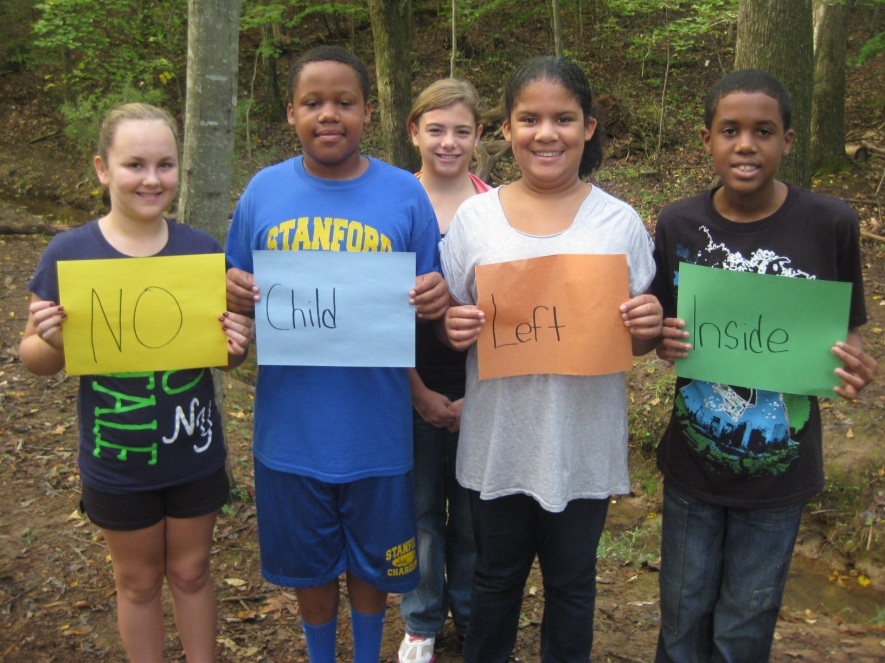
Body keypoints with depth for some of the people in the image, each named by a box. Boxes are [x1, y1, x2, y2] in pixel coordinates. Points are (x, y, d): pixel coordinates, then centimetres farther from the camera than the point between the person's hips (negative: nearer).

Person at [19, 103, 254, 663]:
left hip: (195, 453, 1)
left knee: (191, 573, 19)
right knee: (138, 582, 18)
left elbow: (224, 347, 3)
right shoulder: (70, 253, -12)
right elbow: (37, 360, -4)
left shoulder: (201, 249, -7)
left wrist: (237, 344, -20)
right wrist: (50, 341, -26)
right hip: (117, 462, -1)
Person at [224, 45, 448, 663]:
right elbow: (239, 294, 6)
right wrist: (236, 292, -17)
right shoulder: (264, 190, -1)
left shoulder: (404, 194, -5)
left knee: (371, 560, 20)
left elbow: (432, 300, 0)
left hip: (375, 428, -1)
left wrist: (437, 300, -23)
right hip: (291, 426, 1)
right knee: (308, 563, 20)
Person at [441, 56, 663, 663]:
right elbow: (452, 319, 5)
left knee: (572, 580, 18)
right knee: (497, 577, 20)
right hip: (499, 441, 1)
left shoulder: (621, 222, -3)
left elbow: (638, 339, 3)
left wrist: (649, 326, -19)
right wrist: (452, 330, -17)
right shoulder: (474, 218, -3)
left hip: (583, 444, 0)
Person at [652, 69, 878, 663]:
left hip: (780, 469, -1)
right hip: (693, 461, 1)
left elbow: (849, 330, 0)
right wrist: (664, 342, -17)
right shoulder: (679, 224, -6)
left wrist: (856, 367, -22)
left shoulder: (830, 224, -11)